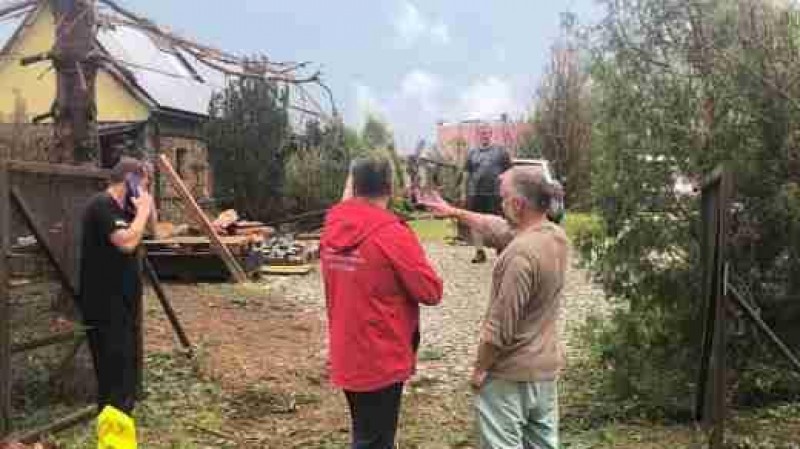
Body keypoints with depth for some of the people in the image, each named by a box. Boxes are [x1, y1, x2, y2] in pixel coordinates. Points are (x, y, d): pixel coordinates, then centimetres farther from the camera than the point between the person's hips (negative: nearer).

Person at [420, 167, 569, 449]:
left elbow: (501, 325, -24)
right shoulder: (557, 236, -1)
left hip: (511, 374, -8)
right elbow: (498, 228, 15)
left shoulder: (521, 254, -28)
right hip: (546, 367, 9)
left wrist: (480, 369, -10)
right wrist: (454, 212, 23)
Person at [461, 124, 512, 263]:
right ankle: (479, 252, 12)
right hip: (475, 193, 3)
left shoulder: (500, 151, 6)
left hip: (495, 193, -3)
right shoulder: (472, 153, 14)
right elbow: (467, 174, 15)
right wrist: (465, 193, 10)